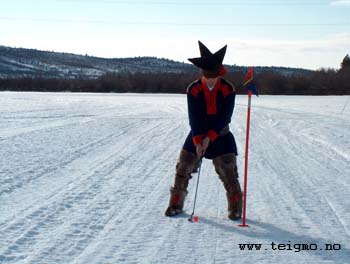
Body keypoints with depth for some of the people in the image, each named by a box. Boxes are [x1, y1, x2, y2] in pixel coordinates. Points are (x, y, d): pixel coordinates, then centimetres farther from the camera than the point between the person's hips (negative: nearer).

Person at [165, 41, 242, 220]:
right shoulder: (193, 90, -10)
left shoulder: (228, 90, -12)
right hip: (198, 135, 2)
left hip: (220, 135, -1)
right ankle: (176, 204, 15)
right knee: (183, 168, 0)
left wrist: (210, 137, -21)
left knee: (228, 171, -8)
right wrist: (197, 141, -22)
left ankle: (235, 207, 6)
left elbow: (225, 117, -15)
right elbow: (194, 118, -13)